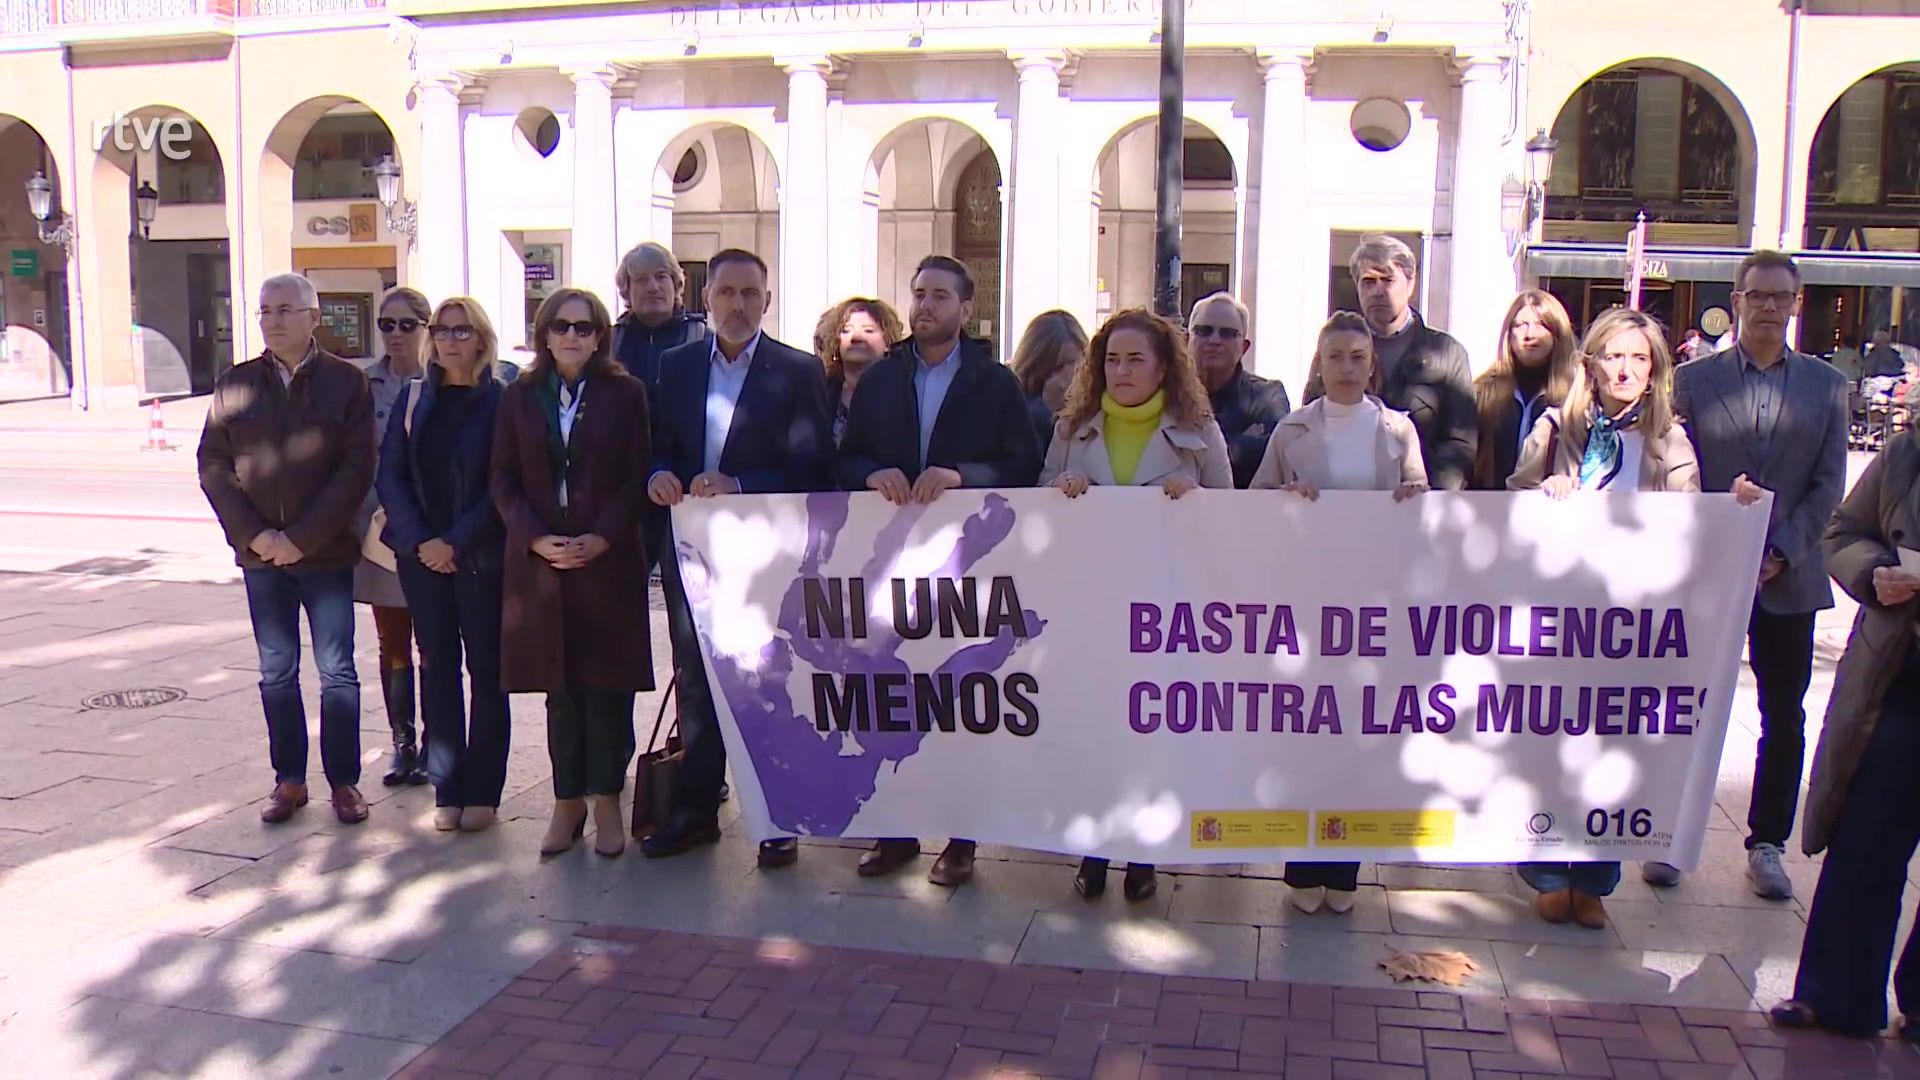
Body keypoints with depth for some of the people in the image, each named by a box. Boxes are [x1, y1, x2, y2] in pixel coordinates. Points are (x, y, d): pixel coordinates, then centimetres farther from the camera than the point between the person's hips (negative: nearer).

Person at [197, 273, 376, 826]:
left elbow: (356, 469, -8)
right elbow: (213, 465, 4)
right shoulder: (236, 384, 6)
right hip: (261, 553, 3)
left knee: (336, 671, 2)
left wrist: (301, 538, -13)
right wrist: (253, 533, -8)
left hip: (327, 552, -3)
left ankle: (344, 781, 11)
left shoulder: (347, 381, -3)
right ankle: (288, 780, 18)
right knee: (277, 672, 9)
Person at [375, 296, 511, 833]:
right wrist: (420, 540, -8)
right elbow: (390, 473, 4)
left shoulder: (500, 400, -4)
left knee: (486, 668, 3)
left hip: (482, 557, -3)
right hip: (421, 555, 3)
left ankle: (482, 790, 10)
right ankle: (447, 789, 13)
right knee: (437, 666, 6)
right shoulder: (414, 397, 8)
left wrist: (457, 542, -13)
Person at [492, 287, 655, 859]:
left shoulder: (625, 394, 4)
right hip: (539, 561, 2)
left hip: (609, 559, -2)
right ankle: (567, 801, 12)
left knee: (607, 686, 0)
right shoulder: (519, 397, 10)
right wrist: (536, 538, -9)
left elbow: (637, 476, 0)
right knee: (559, 689, 5)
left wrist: (603, 537, -13)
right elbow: (503, 481, 6)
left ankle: (606, 801, 10)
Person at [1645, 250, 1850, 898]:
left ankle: (1767, 844, 19)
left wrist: (1781, 554, -9)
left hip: (1788, 579, 2)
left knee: (1784, 718, 7)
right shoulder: (1692, 381, 3)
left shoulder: (1826, 386, 7)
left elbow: (1829, 486, 3)